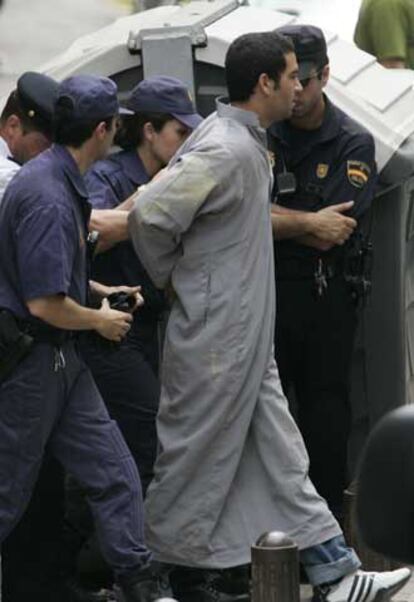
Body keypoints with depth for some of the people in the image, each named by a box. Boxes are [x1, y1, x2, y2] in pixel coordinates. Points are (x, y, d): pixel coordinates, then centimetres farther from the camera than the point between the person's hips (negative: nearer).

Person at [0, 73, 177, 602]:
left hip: (60, 360, 10)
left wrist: (103, 292, 18)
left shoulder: (60, 181, 10)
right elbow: (45, 304, -25)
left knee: (113, 474, 8)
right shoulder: (48, 198, -24)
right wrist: (100, 320, -9)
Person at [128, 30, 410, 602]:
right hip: (215, 334, -10)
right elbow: (149, 216, -26)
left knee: (278, 451, 10)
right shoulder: (223, 151, -22)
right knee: (199, 450, 3)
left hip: (248, 334, 10)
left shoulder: (247, 142, 9)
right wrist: (172, 278, -10)